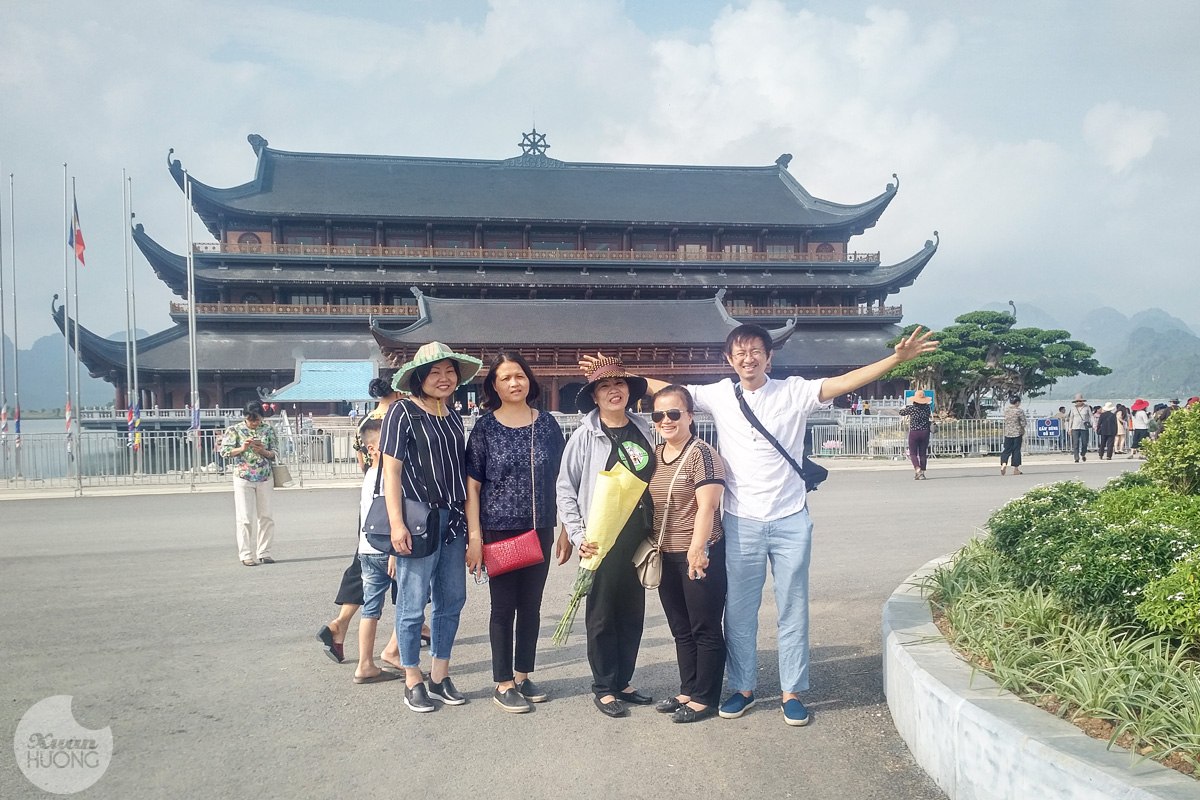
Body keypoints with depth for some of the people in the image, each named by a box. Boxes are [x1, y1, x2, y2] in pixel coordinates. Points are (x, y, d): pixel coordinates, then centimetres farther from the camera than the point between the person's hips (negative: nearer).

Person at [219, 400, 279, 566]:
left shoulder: (268, 430, 4)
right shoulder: (235, 430, -3)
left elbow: (275, 453, 6)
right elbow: (224, 451, -5)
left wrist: (264, 451, -14)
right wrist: (243, 448, -19)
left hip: (265, 478, 3)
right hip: (243, 478, -3)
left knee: (265, 516, 6)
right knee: (244, 518, -3)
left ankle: (263, 553, 15)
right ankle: (246, 555, 3)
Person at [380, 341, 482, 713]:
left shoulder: (453, 417, 13)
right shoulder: (403, 412, -6)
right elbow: (391, 471, -9)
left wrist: (468, 521, 14)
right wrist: (396, 523, -15)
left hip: (453, 520, 7)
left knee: (451, 600, 11)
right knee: (413, 603, 1)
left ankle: (440, 676, 24)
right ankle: (413, 681, 15)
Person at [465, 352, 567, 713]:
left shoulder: (548, 425, 3)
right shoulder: (485, 428, -3)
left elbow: (559, 480, 7)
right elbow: (472, 485, -4)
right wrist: (474, 536, -10)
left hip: (539, 531, 3)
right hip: (499, 531, -3)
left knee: (531, 605, 12)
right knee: (504, 607, 4)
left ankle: (523, 675, 27)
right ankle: (503, 685, 15)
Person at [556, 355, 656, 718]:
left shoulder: (642, 430, 7)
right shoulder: (585, 436, -6)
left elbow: (655, 480, 14)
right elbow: (565, 489, -4)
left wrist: (656, 532, 10)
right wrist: (578, 536, -12)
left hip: (639, 539, 5)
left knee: (633, 612, 11)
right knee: (602, 615, 4)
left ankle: (622, 682, 25)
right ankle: (603, 688, 17)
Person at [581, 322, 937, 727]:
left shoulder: (793, 391, -3)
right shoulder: (719, 395, 2)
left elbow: (844, 382, -11)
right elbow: (665, 388, 5)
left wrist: (898, 358, -22)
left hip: (790, 522, -1)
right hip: (741, 523, 1)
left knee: (793, 611, 8)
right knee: (738, 611, 10)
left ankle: (792, 692, 22)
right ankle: (743, 688, 27)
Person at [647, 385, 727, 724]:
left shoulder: (701, 454, -13)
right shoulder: (654, 456, 9)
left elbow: (706, 506, -20)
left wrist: (697, 549, -25)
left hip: (700, 555, -8)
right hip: (666, 555, 8)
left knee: (705, 629, 4)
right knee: (681, 629, 17)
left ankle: (705, 699, 15)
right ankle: (688, 692, 29)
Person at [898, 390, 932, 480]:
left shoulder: (911, 408, -9)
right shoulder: (927, 408, -1)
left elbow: (901, 412, 7)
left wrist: (904, 407, 28)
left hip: (914, 433, -3)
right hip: (925, 432, 3)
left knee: (913, 453, 3)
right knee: (923, 453, 8)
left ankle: (918, 469, -17)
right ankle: (922, 473, 8)